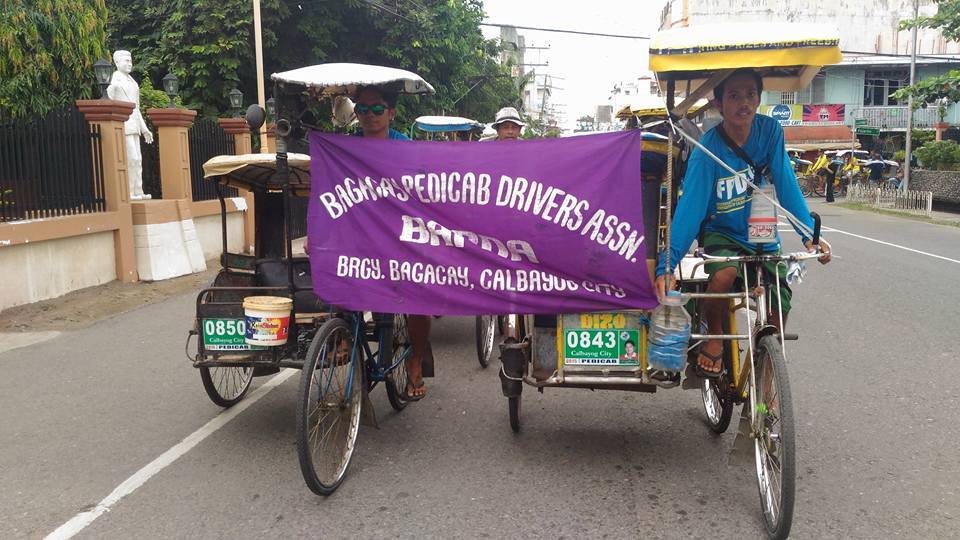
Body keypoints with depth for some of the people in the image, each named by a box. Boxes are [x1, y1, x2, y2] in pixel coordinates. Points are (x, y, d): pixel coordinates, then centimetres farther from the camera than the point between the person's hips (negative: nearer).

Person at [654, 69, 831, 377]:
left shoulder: (769, 131, -10)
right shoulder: (708, 150, -20)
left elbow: (786, 186, -10)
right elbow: (689, 209, -25)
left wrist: (810, 234, -22)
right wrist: (667, 265, -35)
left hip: (763, 237, 4)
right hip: (721, 234, -4)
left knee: (778, 312, -1)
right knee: (724, 275, -35)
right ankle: (713, 336, -5)